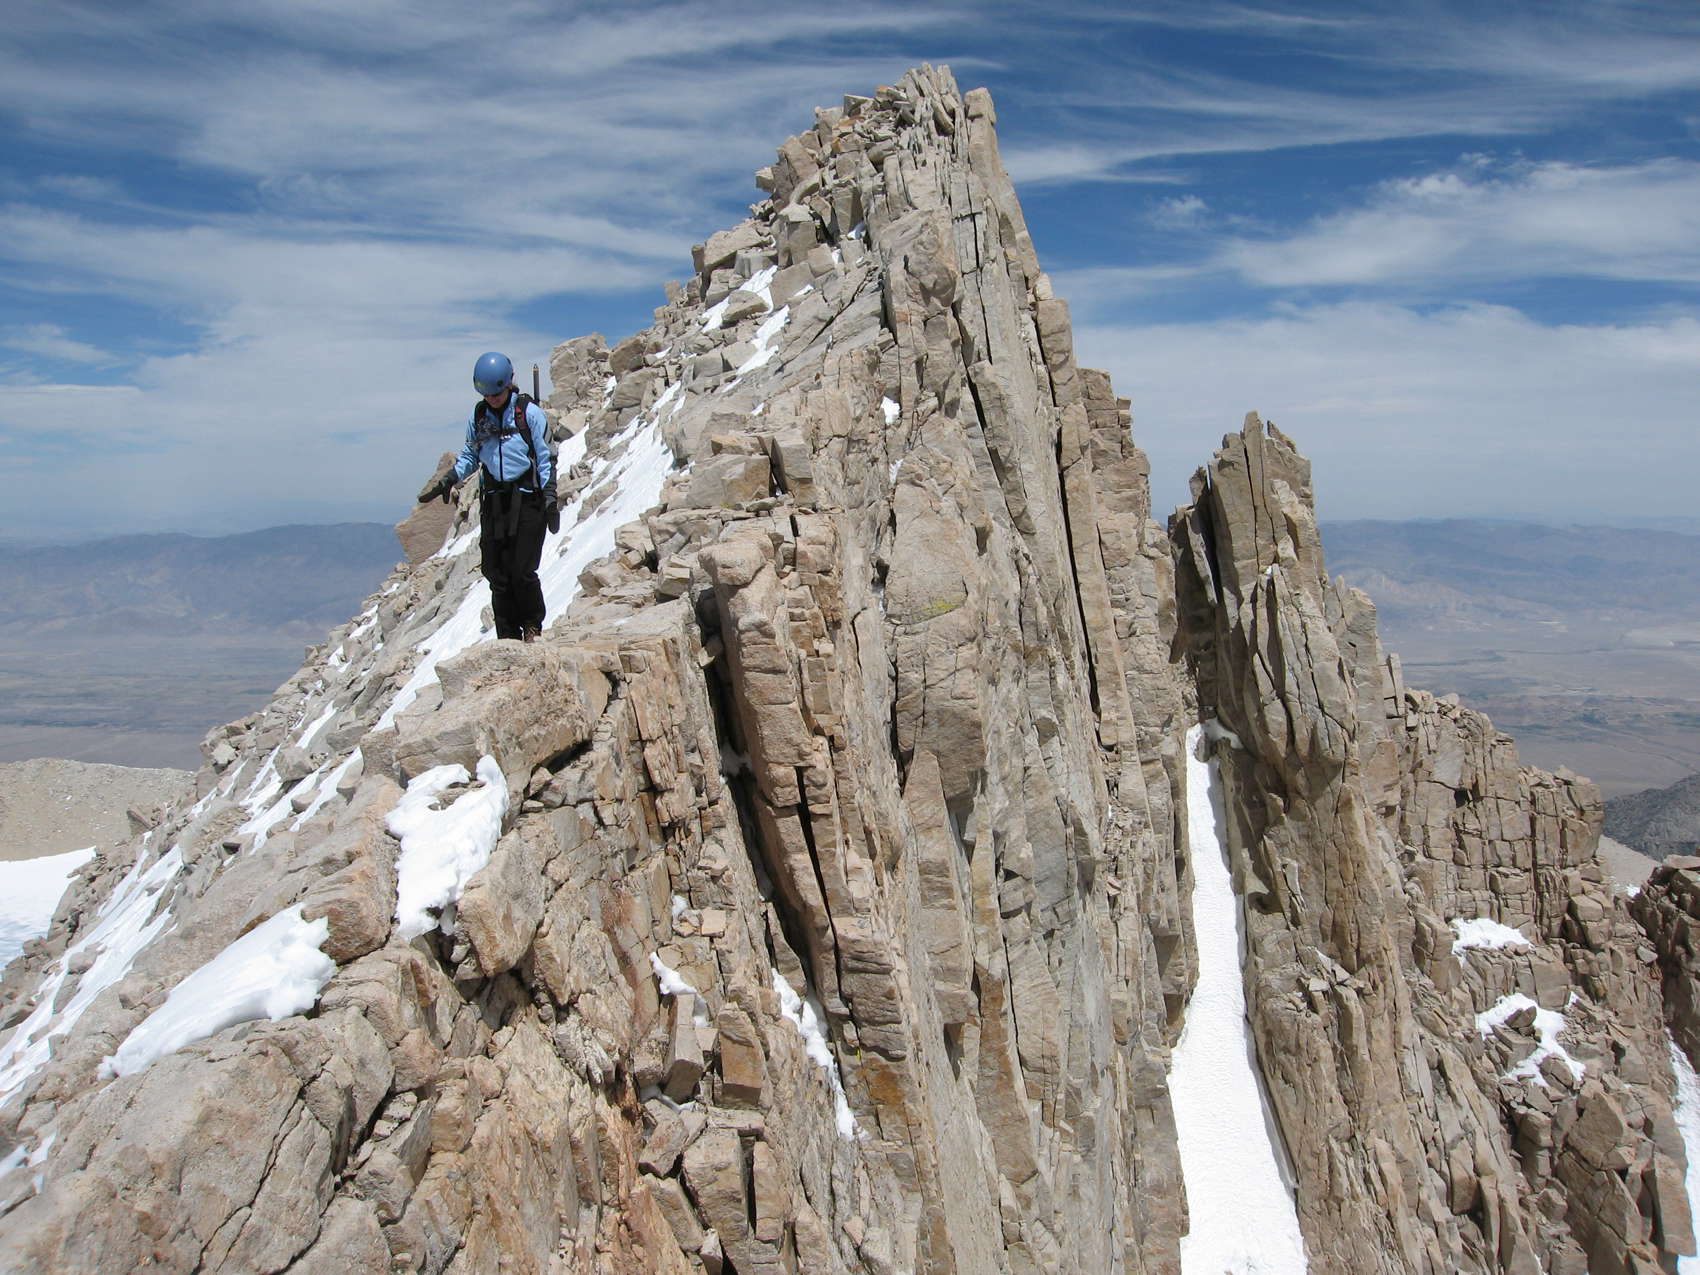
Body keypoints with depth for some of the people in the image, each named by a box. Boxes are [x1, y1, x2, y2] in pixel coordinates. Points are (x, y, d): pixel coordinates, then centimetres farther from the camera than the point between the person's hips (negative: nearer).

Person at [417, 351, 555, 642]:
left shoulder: (530, 414, -3)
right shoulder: (477, 417, 9)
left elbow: (546, 460, -1)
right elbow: (470, 455, 21)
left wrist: (550, 499, -8)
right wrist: (450, 480, 5)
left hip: (526, 500, -4)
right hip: (493, 503, 4)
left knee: (522, 571, -10)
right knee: (496, 574, 2)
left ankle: (532, 626, 12)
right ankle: (508, 637, 9)